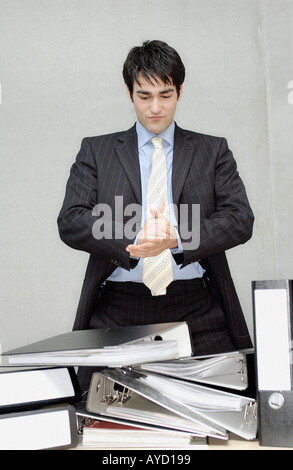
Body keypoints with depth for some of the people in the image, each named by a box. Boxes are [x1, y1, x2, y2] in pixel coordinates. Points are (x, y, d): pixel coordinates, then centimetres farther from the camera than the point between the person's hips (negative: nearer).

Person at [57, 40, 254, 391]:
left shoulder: (213, 151, 13)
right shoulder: (96, 151, 12)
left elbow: (240, 219, 1)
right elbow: (71, 222, 0)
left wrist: (176, 238, -16)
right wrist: (135, 240, -17)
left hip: (198, 313, 1)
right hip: (117, 314, 0)